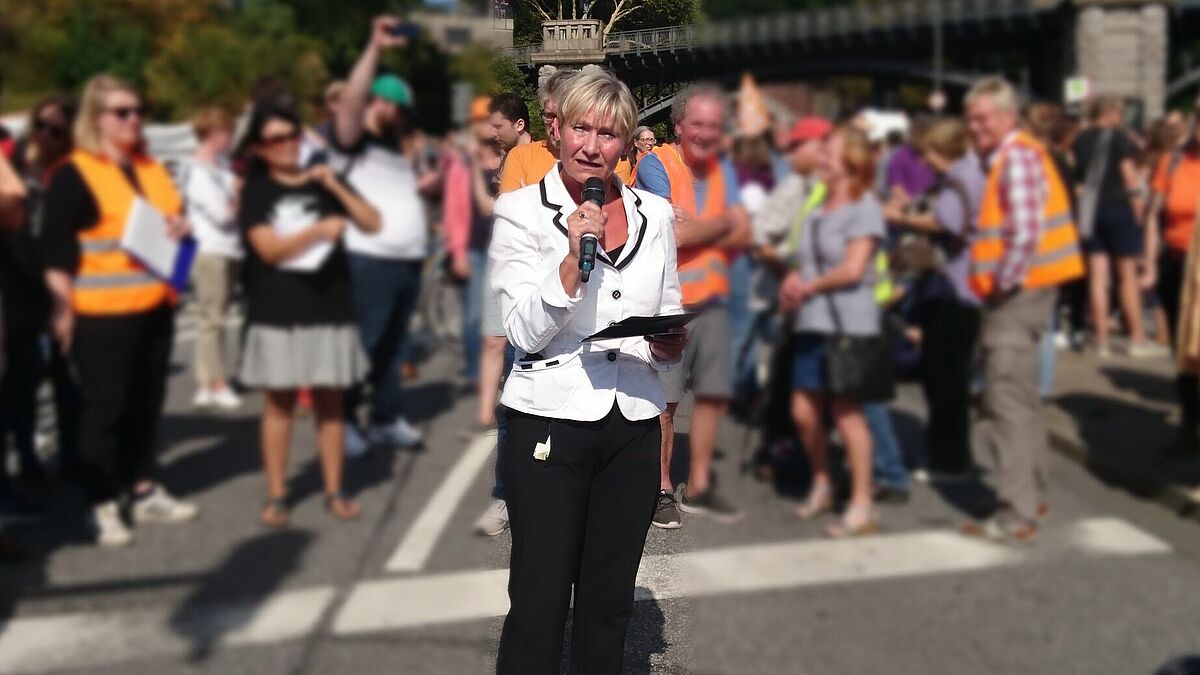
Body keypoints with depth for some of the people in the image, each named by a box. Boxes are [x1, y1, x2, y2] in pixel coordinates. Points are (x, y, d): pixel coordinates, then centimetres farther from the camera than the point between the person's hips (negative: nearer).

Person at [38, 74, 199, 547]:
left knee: (146, 404, 13)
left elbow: (175, 218, 25)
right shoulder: (74, 175, -8)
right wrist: (63, 310, -16)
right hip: (102, 313, -6)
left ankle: (144, 492, 24)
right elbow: (54, 249, -11)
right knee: (105, 408, -1)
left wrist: (181, 227, 1)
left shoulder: (152, 169, 14)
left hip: (154, 308, 7)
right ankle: (103, 507, 6)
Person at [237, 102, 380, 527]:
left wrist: (334, 186, -8)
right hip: (277, 314, -2)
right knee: (279, 403, 3)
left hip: (330, 308, 2)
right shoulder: (256, 190, 1)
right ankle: (276, 496, 10)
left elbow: (373, 223, 2)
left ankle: (334, 491, 14)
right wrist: (319, 230, -22)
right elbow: (268, 248, -11)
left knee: (329, 401, 6)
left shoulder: (322, 181, 9)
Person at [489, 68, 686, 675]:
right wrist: (573, 256, -22)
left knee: (609, 600, 14)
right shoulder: (521, 210, -4)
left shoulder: (655, 214, 8)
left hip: (635, 425, 4)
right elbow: (525, 334, -10)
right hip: (550, 420, -4)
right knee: (539, 601, 0)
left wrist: (669, 346, -4)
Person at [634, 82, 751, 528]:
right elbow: (671, 232, -20)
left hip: (712, 301, 6)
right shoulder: (656, 164, -8)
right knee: (663, 400, -3)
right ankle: (661, 490, 12)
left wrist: (694, 231, -14)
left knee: (713, 393, 10)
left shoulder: (723, 169, 10)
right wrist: (720, 224, -7)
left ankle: (698, 487, 24)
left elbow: (742, 234, 0)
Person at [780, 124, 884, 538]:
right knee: (803, 411, 6)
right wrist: (793, 280, 2)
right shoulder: (819, 209, 17)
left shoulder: (865, 207, -6)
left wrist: (809, 286, -4)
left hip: (849, 322, -7)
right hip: (812, 322, 7)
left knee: (846, 411, -5)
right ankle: (821, 484, 27)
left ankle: (861, 506, 4)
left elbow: (853, 268, -14)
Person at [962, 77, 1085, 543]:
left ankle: (1016, 515, -9)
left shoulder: (1017, 157, -15)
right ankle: (1032, 494, 32)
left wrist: (1003, 283, -16)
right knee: (1022, 398, 19)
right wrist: (995, 282, 12)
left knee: (1007, 400, -10)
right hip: (1017, 293, 11)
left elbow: (1024, 234, -24)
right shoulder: (1003, 158, 16)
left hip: (1017, 294, -11)